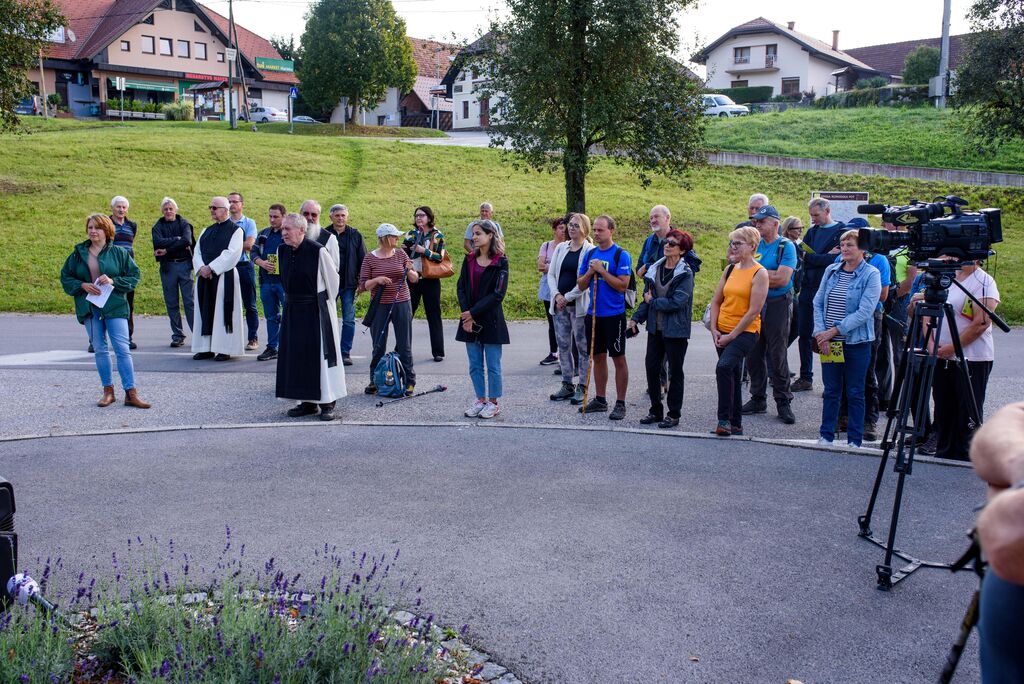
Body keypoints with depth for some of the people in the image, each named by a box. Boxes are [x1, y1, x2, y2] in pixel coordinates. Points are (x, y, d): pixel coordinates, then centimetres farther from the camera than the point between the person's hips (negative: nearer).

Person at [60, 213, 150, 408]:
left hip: (115, 307, -3)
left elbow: (134, 276, 1)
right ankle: (108, 391, 18)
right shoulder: (78, 254, 8)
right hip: (89, 308, 3)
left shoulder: (119, 253, 1)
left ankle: (131, 393, -4)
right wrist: (82, 285, -7)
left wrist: (113, 281, -14)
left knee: (122, 349, -7)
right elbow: (65, 278, 12)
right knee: (100, 349, 8)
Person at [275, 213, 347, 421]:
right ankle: (307, 402, 18)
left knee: (320, 354, -2)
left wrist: (326, 301, 4)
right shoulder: (282, 251, 3)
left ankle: (327, 403, 6)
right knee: (296, 356, 8)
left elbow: (332, 277, -4)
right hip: (293, 311, 6)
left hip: (316, 311, -6)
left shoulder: (317, 251, -15)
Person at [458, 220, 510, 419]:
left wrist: (473, 313, -15)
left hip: (491, 320, -5)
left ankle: (493, 403, 13)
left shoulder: (500, 262, -7)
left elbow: (498, 294, -13)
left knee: (493, 365, 2)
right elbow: (461, 287, 5)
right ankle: (480, 400, 21)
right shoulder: (469, 260, 9)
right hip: (470, 320, 5)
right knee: (475, 365, 10)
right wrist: (466, 314, -9)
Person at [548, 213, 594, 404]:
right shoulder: (561, 248, 12)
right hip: (560, 304, 6)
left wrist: (567, 297, -12)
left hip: (579, 305, -5)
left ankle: (582, 387, 6)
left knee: (582, 346, -1)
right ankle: (567, 385, 19)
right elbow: (551, 273, 8)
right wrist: (557, 295, -7)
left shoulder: (590, 251, -5)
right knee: (563, 345, 10)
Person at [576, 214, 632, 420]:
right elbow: (581, 285, 11)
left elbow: (622, 285, -16)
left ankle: (620, 403, 7)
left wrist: (601, 270, -17)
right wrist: (590, 272, -8)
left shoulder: (621, 255, -8)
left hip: (614, 314, -6)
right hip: (593, 314, 6)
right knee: (597, 357, 13)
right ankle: (599, 399, 24)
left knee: (618, 358, 0)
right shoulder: (590, 254, 10)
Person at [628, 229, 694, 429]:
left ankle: (674, 414, 16)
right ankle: (656, 410, 21)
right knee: (651, 368, 8)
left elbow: (677, 302, -21)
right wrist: (636, 318, 3)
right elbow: (647, 296, 12)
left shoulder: (685, 274, -11)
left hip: (676, 330, -6)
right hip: (655, 328, 6)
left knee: (675, 372, 5)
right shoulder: (654, 269, 6)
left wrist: (653, 302, -10)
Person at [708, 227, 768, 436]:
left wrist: (732, 335, -14)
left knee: (724, 367, -27)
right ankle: (735, 424, 24)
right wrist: (714, 330, 0)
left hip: (744, 332, -7)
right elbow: (716, 301, 12)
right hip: (723, 333, 7)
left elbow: (753, 311, -14)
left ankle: (724, 420, -21)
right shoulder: (730, 269, 10)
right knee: (732, 376, 13)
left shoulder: (759, 273, -9)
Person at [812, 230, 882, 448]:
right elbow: (818, 303, 7)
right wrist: (821, 333, -6)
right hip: (829, 342, 4)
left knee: (855, 393, 5)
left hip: (856, 342, -4)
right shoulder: (831, 271, 8)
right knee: (831, 390, 10)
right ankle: (826, 435, 19)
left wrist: (834, 330, -17)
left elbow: (864, 312, -15)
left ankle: (855, 440, 14)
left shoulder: (871, 274, -7)